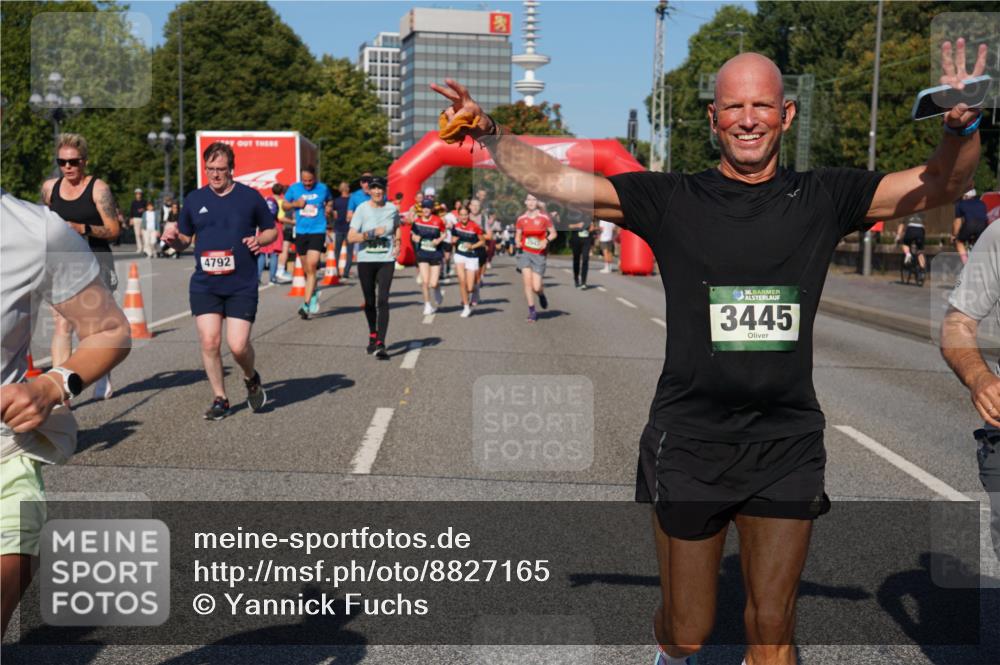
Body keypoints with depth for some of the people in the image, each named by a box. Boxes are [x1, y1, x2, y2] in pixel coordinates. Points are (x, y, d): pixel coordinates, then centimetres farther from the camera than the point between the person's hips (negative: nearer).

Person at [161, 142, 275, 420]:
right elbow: (184, 239, 16)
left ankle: (251, 378, 26)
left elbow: (271, 230, 12)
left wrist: (260, 240, -10)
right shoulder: (194, 199, 8)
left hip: (242, 285, -2)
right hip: (204, 285, 2)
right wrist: (173, 238, -7)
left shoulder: (250, 197, 2)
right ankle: (220, 399, 13)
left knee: (238, 345, -8)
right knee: (209, 341, -5)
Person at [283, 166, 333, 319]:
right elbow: (284, 205, 11)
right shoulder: (294, 188, 3)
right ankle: (313, 292, 40)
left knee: (311, 266, -16)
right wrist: (295, 204, -7)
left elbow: (330, 201, 21)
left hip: (318, 232, -3)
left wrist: (329, 207, 0)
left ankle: (306, 304, -16)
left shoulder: (323, 189, 1)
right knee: (306, 269, 12)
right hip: (301, 232, 3)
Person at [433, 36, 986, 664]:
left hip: (787, 447, 1)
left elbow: (940, 185, 1)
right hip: (689, 443, -1)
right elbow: (556, 180, -5)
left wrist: (962, 127, -18)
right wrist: (489, 134, -18)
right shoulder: (670, 199, -1)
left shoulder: (820, 199, 4)